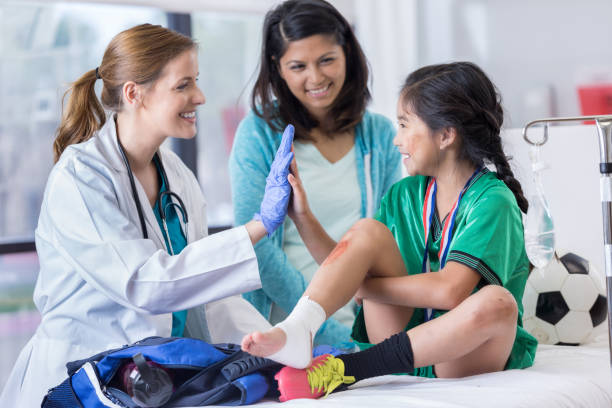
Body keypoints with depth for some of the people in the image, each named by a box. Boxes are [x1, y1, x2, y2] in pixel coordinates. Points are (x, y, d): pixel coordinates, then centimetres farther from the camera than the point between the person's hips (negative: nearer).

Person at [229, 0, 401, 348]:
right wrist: (333, 336, -12)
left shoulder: (380, 134, 11)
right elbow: (257, 245, -5)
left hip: (363, 323, 3)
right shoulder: (258, 134, 0)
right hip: (283, 330, -2)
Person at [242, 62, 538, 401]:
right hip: (403, 340, 5)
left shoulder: (493, 201, -13)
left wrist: (365, 286, -15)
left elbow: (449, 290, -26)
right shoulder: (404, 194, 10)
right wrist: (303, 219, 5)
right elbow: (351, 264, 13)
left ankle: (342, 371, -37)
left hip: (463, 354, -5)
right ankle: (296, 332, -38)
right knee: (368, 232, -13)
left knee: (497, 302, -39)